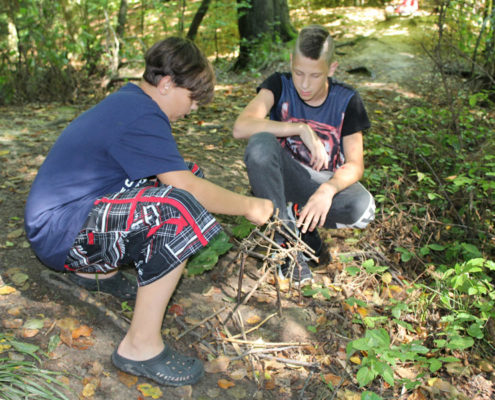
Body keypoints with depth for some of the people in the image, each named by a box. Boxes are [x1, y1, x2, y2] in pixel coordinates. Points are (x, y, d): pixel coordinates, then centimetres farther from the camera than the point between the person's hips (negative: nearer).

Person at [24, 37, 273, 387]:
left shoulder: (129, 99, 10)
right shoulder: (140, 118, -21)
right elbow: (189, 189, -26)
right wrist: (248, 206, -11)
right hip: (60, 235, -10)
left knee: (177, 177, 10)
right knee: (180, 210, -30)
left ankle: (98, 268, 15)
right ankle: (141, 346, -19)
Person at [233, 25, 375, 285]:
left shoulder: (346, 100, -9)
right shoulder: (279, 85, -10)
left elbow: (355, 164, -14)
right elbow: (241, 127, -28)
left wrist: (327, 190, -35)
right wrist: (302, 129, -32)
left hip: (327, 182, 1)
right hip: (287, 176, 0)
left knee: (363, 208, -32)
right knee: (260, 143, -34)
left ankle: (296, 217, -5)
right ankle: (286, 243, -26)